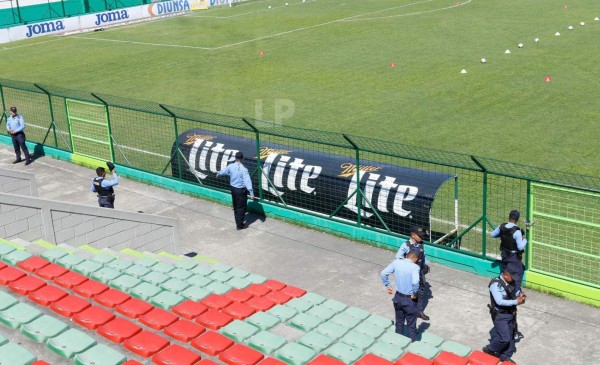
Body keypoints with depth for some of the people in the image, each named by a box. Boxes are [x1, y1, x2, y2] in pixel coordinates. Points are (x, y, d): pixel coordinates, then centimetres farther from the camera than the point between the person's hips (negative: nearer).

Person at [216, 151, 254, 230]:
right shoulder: (243, 169, -23)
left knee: (236, 205, 23)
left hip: (233, 188, 6)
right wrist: (251, 193, -28)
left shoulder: (230, 166, -6)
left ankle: (238, 220, 40)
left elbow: (223, 171, 15)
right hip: (241, 190, -6)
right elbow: (247, 181, -28)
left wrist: (218, 174, 38)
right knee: (241, 207, 5)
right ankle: (240, 225, 10)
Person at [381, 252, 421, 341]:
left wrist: (388, 286, 7)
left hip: (398, 297, 5)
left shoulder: (396, 262, -4)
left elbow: (383, 273, -4)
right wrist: (414, 294, -18)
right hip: (409, 299, -5)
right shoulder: (415, 267, -18)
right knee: (411, 325, 10)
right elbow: (415, 282, -33)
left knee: (399, 322, 22)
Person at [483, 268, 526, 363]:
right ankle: (489, 349, 14)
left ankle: (505, 356, 32)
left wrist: (519, 295, -4)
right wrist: (516, 302, -25)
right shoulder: (495, 284, -22)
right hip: (500, 315, -8)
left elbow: (514, 293, 19)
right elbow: (500, 302, -28)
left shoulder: (510, 283, 2)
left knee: (510, 337, 15)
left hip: (511, 314, 8)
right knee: (504, 338, -11)